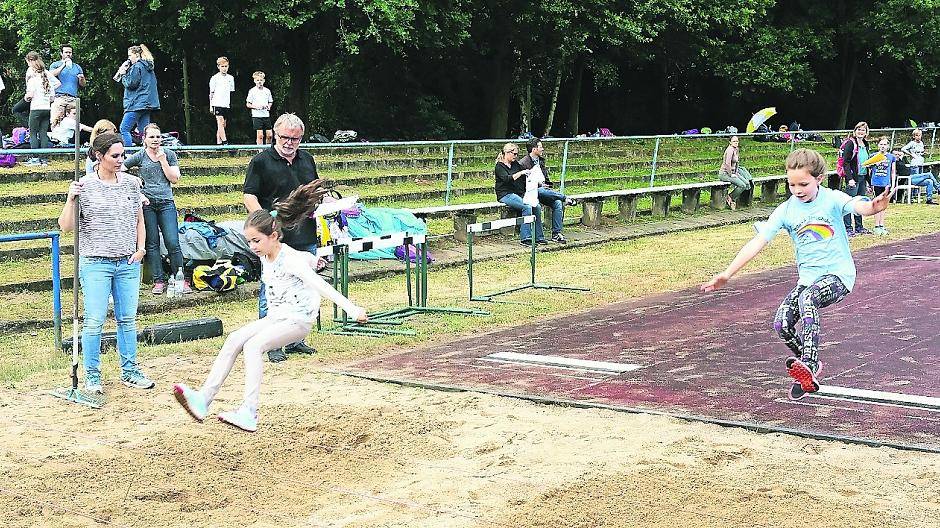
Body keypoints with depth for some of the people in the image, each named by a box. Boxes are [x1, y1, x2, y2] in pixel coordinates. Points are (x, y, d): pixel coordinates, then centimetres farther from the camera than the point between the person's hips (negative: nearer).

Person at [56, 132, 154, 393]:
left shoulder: (131, 183, 6)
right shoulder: (84, 186, -5)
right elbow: (66, 227, -6)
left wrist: (140, 248, 5)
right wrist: (71, 199, -20)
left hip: (128, 263, 4)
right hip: (95, 263, -4)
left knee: (128, 319, 9)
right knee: (94, 321, -3)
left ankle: (129, 371, 20)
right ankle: (92, 376, 9)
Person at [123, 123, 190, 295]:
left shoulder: (169, 154, 8)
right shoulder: (139, 156, 5)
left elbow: (174, 178, 3)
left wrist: (163, 161, -6)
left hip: (166, 203, 0)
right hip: (147, 203, 0)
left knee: (173, 242, -7)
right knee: (152, 244, 1)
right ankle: (159, 281, 7)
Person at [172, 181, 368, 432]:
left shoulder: (291, 260, -19)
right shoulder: (266, 258, 6)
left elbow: (318, 284, -32)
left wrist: (350, 307, -40)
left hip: (297, 320, -8)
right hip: (275, 317, 8)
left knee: (252, 345, -26)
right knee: (234, 339, -11)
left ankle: (249, 413, -31)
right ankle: (204, 398, -16)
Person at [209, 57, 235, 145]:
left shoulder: (230, 78, 13)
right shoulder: (215, 78, 1)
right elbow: (211, 93, 3)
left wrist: (232, 104, 15)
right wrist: (210, 106, 0)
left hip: (226, 105, 5)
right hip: (217, 104, -5)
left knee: (223, 125, 6)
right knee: (220, 124, -14)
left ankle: (218, 143, 10)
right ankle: (225, 143, -21)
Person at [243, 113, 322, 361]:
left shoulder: (307, 159, 15)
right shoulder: (261, 161, -3)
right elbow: (249, 196, -8)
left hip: (305, 239, 6)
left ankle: (296, 340, 23)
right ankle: (272, 344, 4)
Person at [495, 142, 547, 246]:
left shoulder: (516, 164, 19)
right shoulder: (499, 166, -2)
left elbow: (525, 177, 24)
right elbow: (507, 179, -19)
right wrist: (521, 173, -26)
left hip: (519, 194, 7)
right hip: (506, 195, -7)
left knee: (537, 206, -17)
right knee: (527, 207, -29)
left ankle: (539, 237, -14)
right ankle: (526, 238, -28)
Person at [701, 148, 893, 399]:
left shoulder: (832, 199, -10)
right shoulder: (786, 210, -1)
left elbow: (859, 206, -30)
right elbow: (758, 242, -6)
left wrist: (874, 206, -57)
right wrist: (727, 274, -13)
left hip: (839, 274, -5)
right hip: (808, 277, 5)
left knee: (808, 297, -35)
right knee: (782, 323, -15)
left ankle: (807, 365, -41)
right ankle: (811, 367, 10)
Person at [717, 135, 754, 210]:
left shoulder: (736, 150, 12)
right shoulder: (730, 150, -18)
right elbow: (727, 163, -26)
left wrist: (736, 173, 13)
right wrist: (731, 175, -18)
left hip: (732, 173, 9)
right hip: (725, 173, -9)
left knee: (747, 183, -3)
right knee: (742, 185, -21)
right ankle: (731, 198, -4)